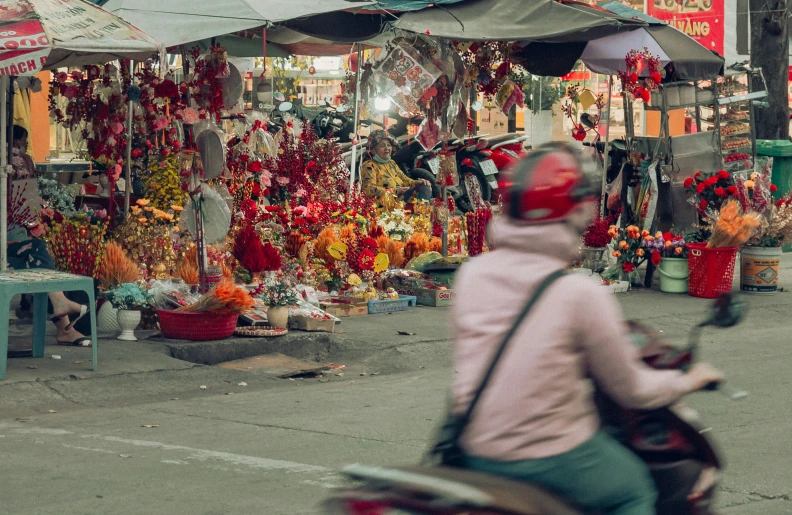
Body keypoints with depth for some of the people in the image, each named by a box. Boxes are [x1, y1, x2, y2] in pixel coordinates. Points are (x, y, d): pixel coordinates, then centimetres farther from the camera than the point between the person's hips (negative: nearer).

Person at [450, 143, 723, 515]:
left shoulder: (471, 274, -5)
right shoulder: (582, 294, -20)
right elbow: (629, 389, -8)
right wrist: (688, 381, 11)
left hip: (475, 453, 5)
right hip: (553, 459, -5)